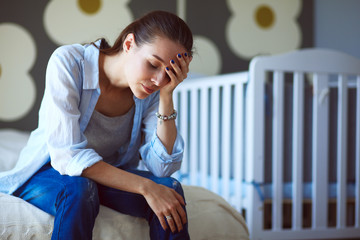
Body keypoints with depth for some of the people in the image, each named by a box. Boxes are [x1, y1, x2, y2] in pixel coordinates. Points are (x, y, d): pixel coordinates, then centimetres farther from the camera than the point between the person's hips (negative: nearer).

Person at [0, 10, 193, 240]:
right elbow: (67, 156, -31)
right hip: (47, 173, -3)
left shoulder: (154, 89, -11)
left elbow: (161, 167, -18)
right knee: (78, 190, -37)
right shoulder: (68, 62, -24)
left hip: (107, 176, 4)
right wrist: (145, 187, -35)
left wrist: (166, 96, -26)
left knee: (170, 188, -23)